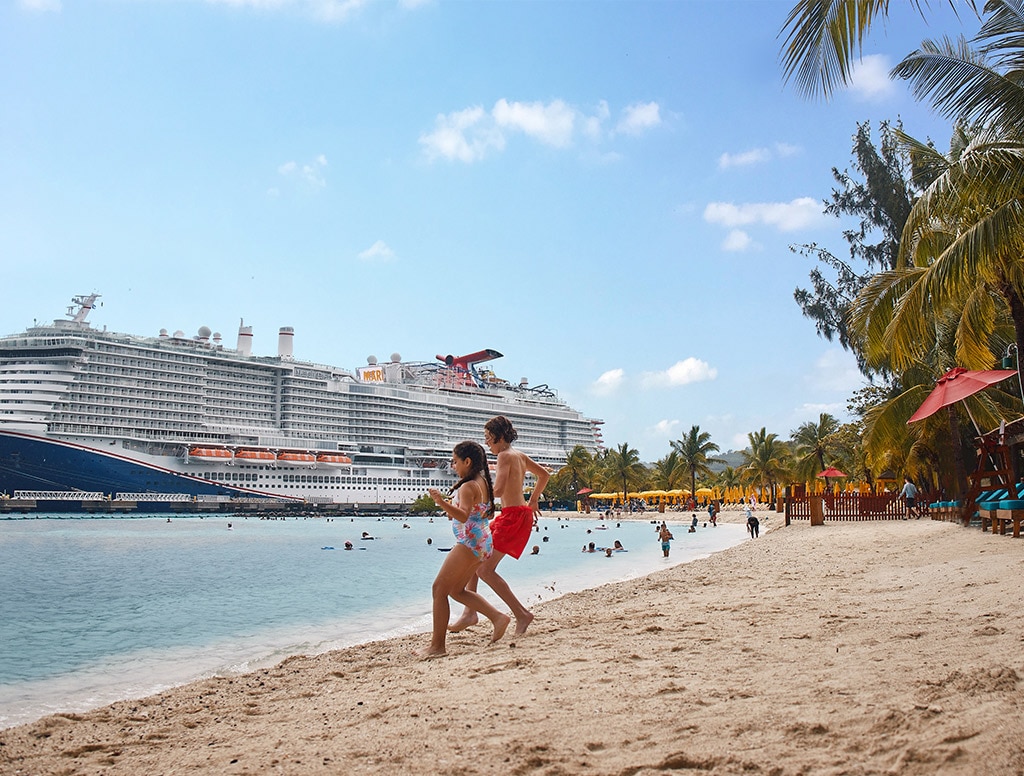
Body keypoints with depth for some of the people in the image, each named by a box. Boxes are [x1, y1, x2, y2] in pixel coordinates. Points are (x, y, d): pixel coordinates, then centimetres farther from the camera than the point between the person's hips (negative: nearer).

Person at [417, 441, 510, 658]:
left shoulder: (468, 486, -16)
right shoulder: (482, 482, 13)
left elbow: (463, 516, -32)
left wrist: (442, 503, -43)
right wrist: (451, 509, 22)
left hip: (470, 542, -10)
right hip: (482, 543, 10)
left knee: (439, 589, -6)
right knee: (456, 590, 19)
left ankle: (437, 646, -8)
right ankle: (497, 617, 12)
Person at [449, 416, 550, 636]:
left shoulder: (505, 456, -12)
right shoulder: (520, 456, 15)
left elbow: (498, 490, -24)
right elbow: (544, 475, 28)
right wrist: (533, 500, 35)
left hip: (513, 516, -10)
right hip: (520, 514, 10)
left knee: (485, 569, -11)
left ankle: (521, 614, -9)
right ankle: (470, 612, 13)